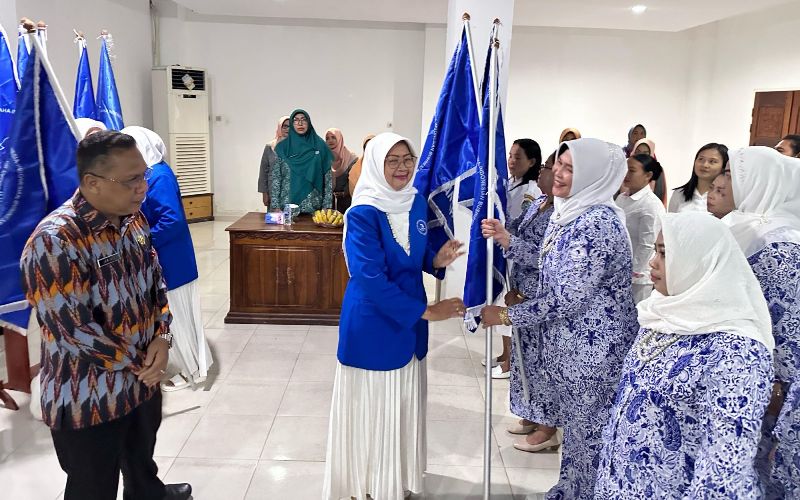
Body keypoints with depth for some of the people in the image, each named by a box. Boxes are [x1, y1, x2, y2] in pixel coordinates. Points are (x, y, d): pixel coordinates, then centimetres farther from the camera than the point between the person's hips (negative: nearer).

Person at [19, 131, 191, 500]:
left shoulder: (133, 219, -2)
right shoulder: (54, 241, -26)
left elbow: (155, 279, 8)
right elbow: (72, 330, -26)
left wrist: (162, 337, -9)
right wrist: (136, 364, -14)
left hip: (143, 378, 7)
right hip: (88, 399, -7)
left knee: (142, 460, 31)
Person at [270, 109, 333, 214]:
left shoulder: (320, 145, 3)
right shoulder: (282, 147, 5)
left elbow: (328, 177, 1)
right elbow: (275, 177, 3)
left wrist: (327, 206, -5)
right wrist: (275, 206, -5)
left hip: (313, 206, 0)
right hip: (287, 206, 0)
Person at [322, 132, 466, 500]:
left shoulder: (417, 203, 2)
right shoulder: (363, 214, -20)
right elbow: (371, 279, -24)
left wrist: (437, 260, -9)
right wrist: (426, 311, -21)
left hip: (409, 321, 7)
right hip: (372, 324, -6)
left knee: (404, 404, 18)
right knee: (372, 405, 6)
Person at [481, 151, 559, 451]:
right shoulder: (538, 204, 7)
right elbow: (518, 235, 13)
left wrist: (507, 240, -33)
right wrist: (514, 288, 8)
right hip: (525, 297, 8)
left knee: (541, 359, 3)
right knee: (525, 356, 17)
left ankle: (548, 427, 20)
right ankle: (532, 415, 34)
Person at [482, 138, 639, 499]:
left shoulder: (597, 222, -24)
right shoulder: (570, 212, 7)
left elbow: (569, 297, -25)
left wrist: (507, 315, -19)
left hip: (594, 349, -10)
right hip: (569, 345, 10)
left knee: (590, 432, 8)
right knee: (575, 428, 24)